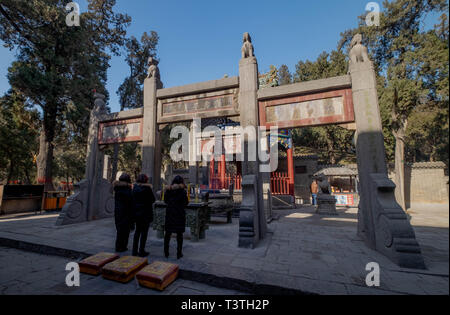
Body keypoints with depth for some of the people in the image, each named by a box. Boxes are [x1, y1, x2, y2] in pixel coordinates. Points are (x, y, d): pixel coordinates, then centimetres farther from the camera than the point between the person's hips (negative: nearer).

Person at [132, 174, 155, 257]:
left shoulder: (135, 187, 2)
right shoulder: (147, 188, -15)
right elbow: (153, 200, -7)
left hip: (136, 212, 6)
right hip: (145, 213, -6)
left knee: (137, 231, 17)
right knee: (144, 232, 5)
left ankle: (134, 251, 23)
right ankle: (141, 251, 11)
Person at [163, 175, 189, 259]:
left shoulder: (168, 190, -2)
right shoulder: (182, 191, -13)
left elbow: (165, 200, 10)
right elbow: (186, 203, -7)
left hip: (169, 213, 3)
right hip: (179, 214, -3)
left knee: (168, 233, 15)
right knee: (179, 234, 7)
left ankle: (166, 252, 23)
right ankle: (179, 253, 13)